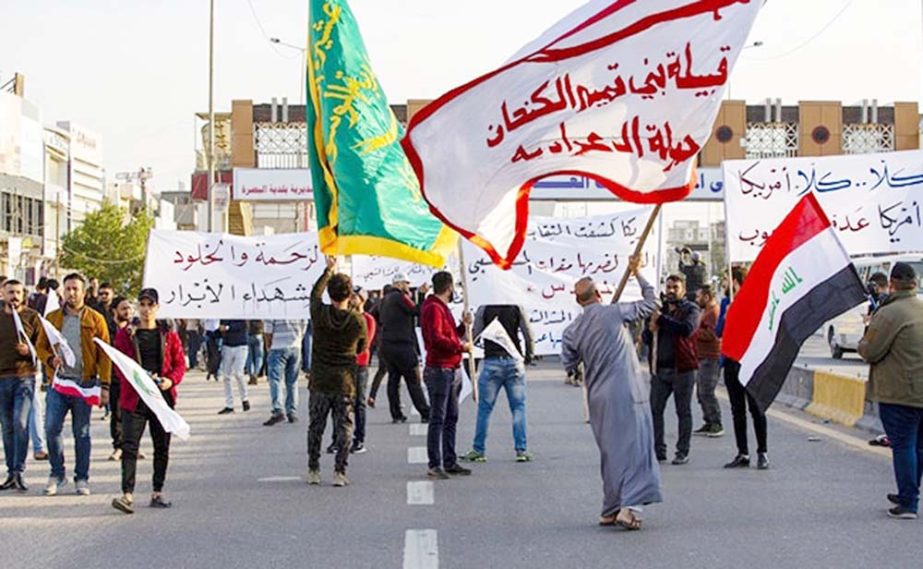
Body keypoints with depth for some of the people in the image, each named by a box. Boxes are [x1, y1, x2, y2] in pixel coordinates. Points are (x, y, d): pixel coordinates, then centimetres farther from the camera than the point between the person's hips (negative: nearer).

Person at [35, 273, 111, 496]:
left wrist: (104, 386, -7)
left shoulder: (95, 319, 3)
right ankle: (57, 474, 10)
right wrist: (50, 359, -10)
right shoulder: (52, 318, 10)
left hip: (84, 384, -2)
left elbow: (104, 355, 1)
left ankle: (82, 478, 14)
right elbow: (40, 346, 13)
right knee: (51, 428, -6)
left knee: (82, 433, 4)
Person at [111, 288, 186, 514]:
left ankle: (157, 493, 19)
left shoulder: (169, 334, 8)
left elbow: (180, 363, 7)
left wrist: (171, 380, -13)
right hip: (134, 398, -2)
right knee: (130, 446, -11)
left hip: (163, 397, 2)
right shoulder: (126, 334, 5)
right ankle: (127, 495, -16)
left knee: (162, 446, 8)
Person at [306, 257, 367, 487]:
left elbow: (315, 293, 12)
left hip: (320, 382, 1)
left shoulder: (319, 314, -10)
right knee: (344, 428, 5)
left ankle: (313, 471, 15)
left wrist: (329, 271, 23)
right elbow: (363, 347, 8)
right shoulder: (358, 321, -10)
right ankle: (340, 473, 1)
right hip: (345, 383, -1)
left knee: (316, 427, 11)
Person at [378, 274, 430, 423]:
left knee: (393, 380, 7)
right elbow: (417, 310, -14)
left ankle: (396, 415, 6)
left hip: (386, 345, 8)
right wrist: (423, 295, -2)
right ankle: (425, 413, -2)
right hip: (402, 345, -8)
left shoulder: (386, 300, 16)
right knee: (413, 380, -4)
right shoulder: (401, 297, -9)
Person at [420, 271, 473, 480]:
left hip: (449, 369, 11)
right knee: (438, 418, -9)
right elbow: (436, 338, -24)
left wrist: (463, 326, 13)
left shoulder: (442, 307, 21)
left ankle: (450, 462, 20)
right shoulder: (433, 308, -12)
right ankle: (435, 465, -8)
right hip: (439, 369, -11)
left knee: (451, 417, 14)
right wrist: (460, 347, -16)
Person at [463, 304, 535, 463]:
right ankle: (522, 450, 3)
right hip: (514, 361, 1)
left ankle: (479, 450, 8)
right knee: (518, 407, 6)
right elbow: (528, 335, 0)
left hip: (491, 362, -1)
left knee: (484, 408, 5)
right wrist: (528, 356, 13)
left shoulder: (484, 309, -1)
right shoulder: (517, 308, 1)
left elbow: (473, 335, -2)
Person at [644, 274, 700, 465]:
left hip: (682, 369, -5)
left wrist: (662, 319, -19)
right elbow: (646, 339, 18)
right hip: (660, 369, 5)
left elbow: (687, 329, -22)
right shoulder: (659, 309, 15)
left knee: (683, 412, 2)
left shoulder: (690, 310, -1)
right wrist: (650, 330, -5)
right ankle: (658, 450, 11)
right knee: (655, 410, 3)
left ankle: (683, 452, 8)